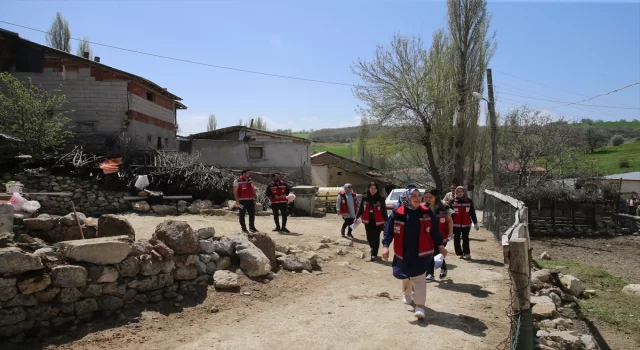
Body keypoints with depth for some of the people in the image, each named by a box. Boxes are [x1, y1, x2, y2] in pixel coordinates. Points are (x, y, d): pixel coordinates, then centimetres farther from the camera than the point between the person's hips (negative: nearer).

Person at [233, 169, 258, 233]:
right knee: (242, 215, 2)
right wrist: (237, 200, -17)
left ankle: (252, 227, 21)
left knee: (252, 214, 8)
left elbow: (253, 190, 18)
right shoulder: (237, 181, -6)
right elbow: (235, 191, -10)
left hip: (250, 200, 6)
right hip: (242, 201, -6)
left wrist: (255, 198, 13)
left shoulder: (251, 181, 13)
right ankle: (243, 228, 10)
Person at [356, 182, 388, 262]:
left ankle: (374, 254, 8)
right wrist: (357, 217, 12)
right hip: (368, 221, 3)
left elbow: (384, 210, -4)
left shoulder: (380, 198, -6)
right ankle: (373, 250, 41)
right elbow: (361, 209, 11)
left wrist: (386, 220, -8)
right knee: (369, 237, 13)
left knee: (376, 238, -1)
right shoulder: (365, 198, 2)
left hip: (378, 222, -3)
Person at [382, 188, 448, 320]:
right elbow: (389, 230, -6)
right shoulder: (397, 214, -10)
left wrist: (440, 245, 10)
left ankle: (420, 306, -1)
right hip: (403, 253, 2)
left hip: (422, 253, -2)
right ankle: (407, 295, 51)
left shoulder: (427, 213, -5)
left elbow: (434, 231, 6)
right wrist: (386, 245, -16)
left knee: (419, 279, -7)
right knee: (405, 277, 23)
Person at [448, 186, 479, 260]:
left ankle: (467, 253, 9)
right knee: (456, 240, 5)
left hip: (466, 224, 0)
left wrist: (475, 223, 7)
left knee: (465, 239, 3)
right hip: (456, 224, 0)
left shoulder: (469, 201, 3)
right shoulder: (452, 202, 0)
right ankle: (459, 253, 15)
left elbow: (472, 213, 7)